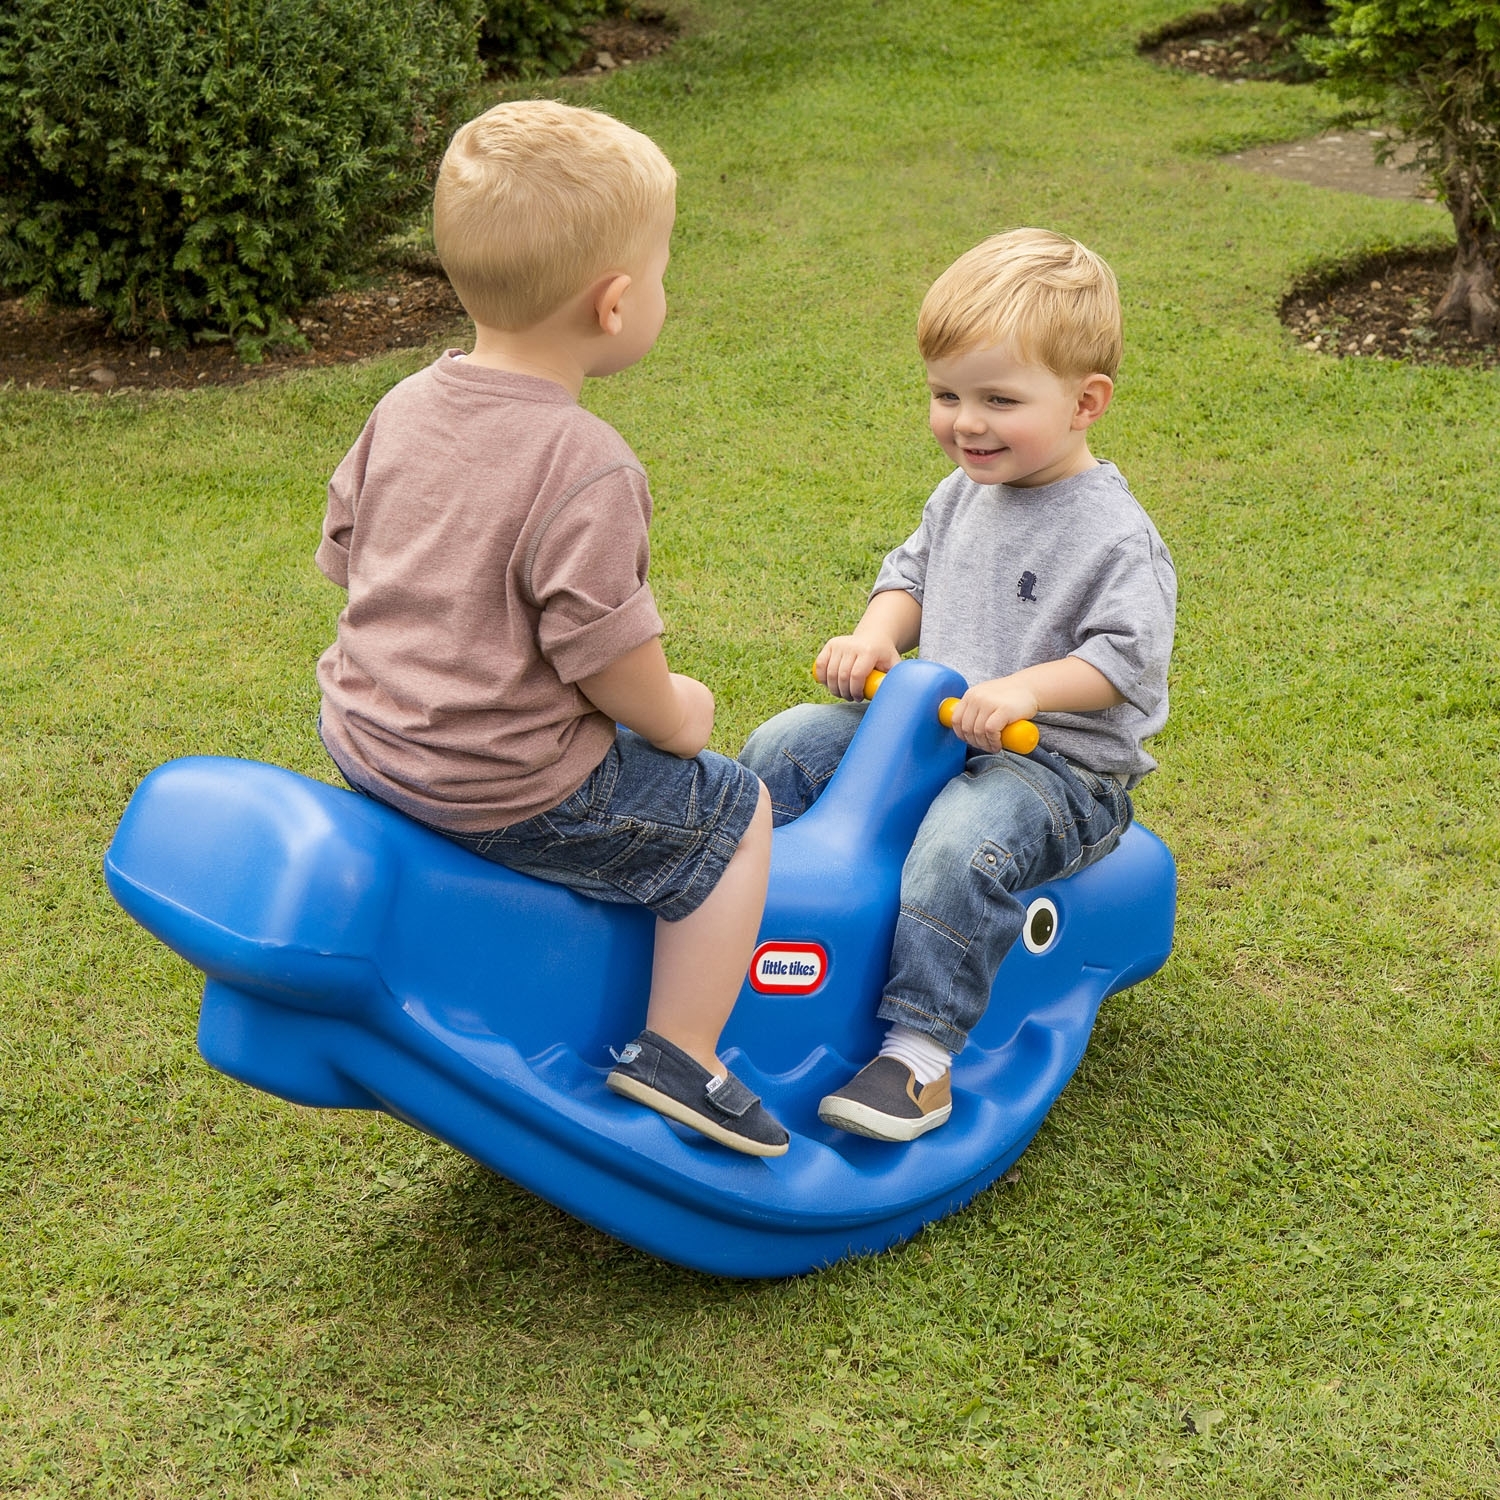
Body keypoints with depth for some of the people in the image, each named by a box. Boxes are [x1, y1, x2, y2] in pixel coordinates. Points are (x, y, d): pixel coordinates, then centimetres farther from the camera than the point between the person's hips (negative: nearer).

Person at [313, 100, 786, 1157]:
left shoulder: (404, 408, 1)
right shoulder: (587, 469, -24)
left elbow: (346, 554, 12)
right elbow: (609, 656, -23)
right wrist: (676, 715, -1)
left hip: (365, 737, 9)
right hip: (504, 788, -9)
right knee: (732, 812, 8)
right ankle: (678, 1059, 7)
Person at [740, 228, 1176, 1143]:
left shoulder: (1114, 534, -15)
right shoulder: (963, 495, 8)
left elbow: (1129, 654, -19)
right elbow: (912, 571, 19)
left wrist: (1027, 690, -31)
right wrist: (876, 636, -2)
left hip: (1059, 764, -8)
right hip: (928, 726, 8)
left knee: (963, 841, -36)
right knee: (785, 746, -3)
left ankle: (920, 1052, -30)